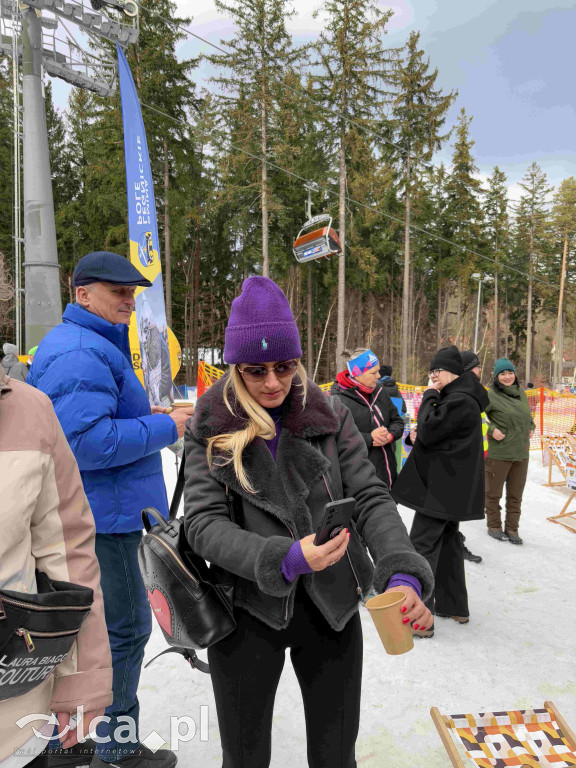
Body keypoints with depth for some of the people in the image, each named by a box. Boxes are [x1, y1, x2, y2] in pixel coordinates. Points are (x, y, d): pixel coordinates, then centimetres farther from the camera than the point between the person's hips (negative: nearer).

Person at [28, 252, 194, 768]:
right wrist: (162, 428, -18)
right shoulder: (83, 352, -20)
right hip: (97, 517, -11)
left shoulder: (74, 344, 16)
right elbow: (86, 442, -29)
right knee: (124, 628, 3)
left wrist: (139, 416, 10)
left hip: (70, 513, 11)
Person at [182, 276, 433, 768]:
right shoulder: (210, 428, -6)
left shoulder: (331, 416, -3)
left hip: (333, 611, 2)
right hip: (246, 612, -1)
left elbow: (371, 499, -6)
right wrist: (286, 558, -30)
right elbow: (203, 522, -14)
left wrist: (404, 575, -24)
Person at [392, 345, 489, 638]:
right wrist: (418, 435, -1)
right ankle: (455, 606, 30)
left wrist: (430, 395, -13)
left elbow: (428, 431, -24)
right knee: (448, 541, 18)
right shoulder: (459, 396, 13)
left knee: (422, 544, -6)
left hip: (441, 487, -10)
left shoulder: (460, 400, -19)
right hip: (452, 485, 10)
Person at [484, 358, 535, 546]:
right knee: (494, 493, 9)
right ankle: (494, 526, 26)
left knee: (516, 494, 14)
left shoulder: (520, 392, 7)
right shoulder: (491, 395, -13)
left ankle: (511, 529, 27)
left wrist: (531, 427, 9)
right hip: (499, 453, -6)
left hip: (521, 453, 6)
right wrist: (491, 429, -21)